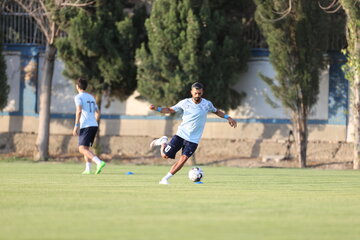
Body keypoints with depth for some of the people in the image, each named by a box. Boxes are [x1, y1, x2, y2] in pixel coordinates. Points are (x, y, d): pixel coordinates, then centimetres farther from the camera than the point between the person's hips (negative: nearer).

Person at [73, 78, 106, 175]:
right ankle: (88, 169, 10)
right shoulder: (91, 97, 21)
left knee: (82, 149, -13)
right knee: (86, 148, 19)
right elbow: (98, 113, 24)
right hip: (94, 125, 8)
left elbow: (79, 111, -17)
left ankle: (99, 162, -32)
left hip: (85, 126, -8)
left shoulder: (78, 97, -2)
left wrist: (76, 126, -18)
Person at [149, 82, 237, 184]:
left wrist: (228, 117, 6)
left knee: (183, 159, -16)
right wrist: (156, 109, -9)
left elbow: (216, 111, 18)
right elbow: (170, 110, 6)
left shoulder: (207, 104, -2)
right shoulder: (185, 103, -4)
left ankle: (165, 179, -5)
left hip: (193, 140, 0)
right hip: (181, 134, 0)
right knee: (165, 155, -4)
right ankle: (163, 142, 31)